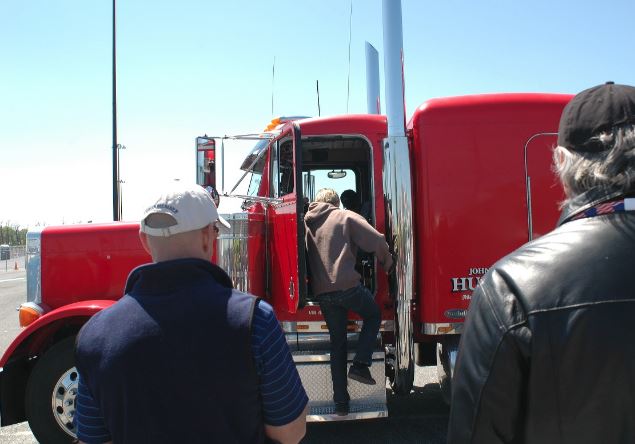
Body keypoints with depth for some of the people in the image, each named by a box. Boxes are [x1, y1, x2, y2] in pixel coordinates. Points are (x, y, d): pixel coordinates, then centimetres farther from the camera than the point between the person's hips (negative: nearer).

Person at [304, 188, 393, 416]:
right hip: (347, 285, -5)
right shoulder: (345, 217, 2)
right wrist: (387, 263, 10)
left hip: (321, 292, 5)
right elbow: (377, 240, -6)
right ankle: (360, 365, 6)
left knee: (337, 344, 16)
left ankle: (341, 402, 17)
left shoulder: (307, 224, 16)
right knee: (374, 315, 23)